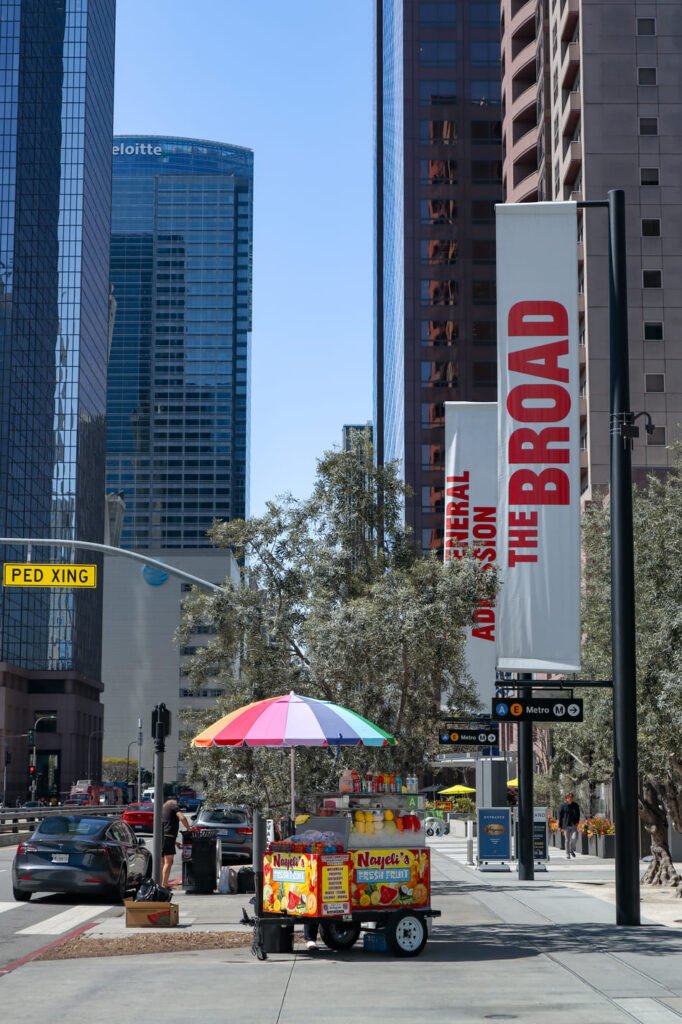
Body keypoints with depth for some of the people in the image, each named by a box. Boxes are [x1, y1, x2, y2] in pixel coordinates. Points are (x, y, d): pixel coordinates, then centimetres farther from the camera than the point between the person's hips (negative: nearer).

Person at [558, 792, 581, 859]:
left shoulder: (575, 805, 6)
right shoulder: (563, 805, 0)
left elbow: (578, 815, 13)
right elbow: (560, 816, 2)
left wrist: (577, 822, -3)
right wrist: (560, 827, 1)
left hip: (574, 825, 1)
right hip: (566, 825, -1)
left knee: (574, 838, -13)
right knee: (567, 840, 3)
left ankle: (572, 850, 15)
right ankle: (568, 855, 12)